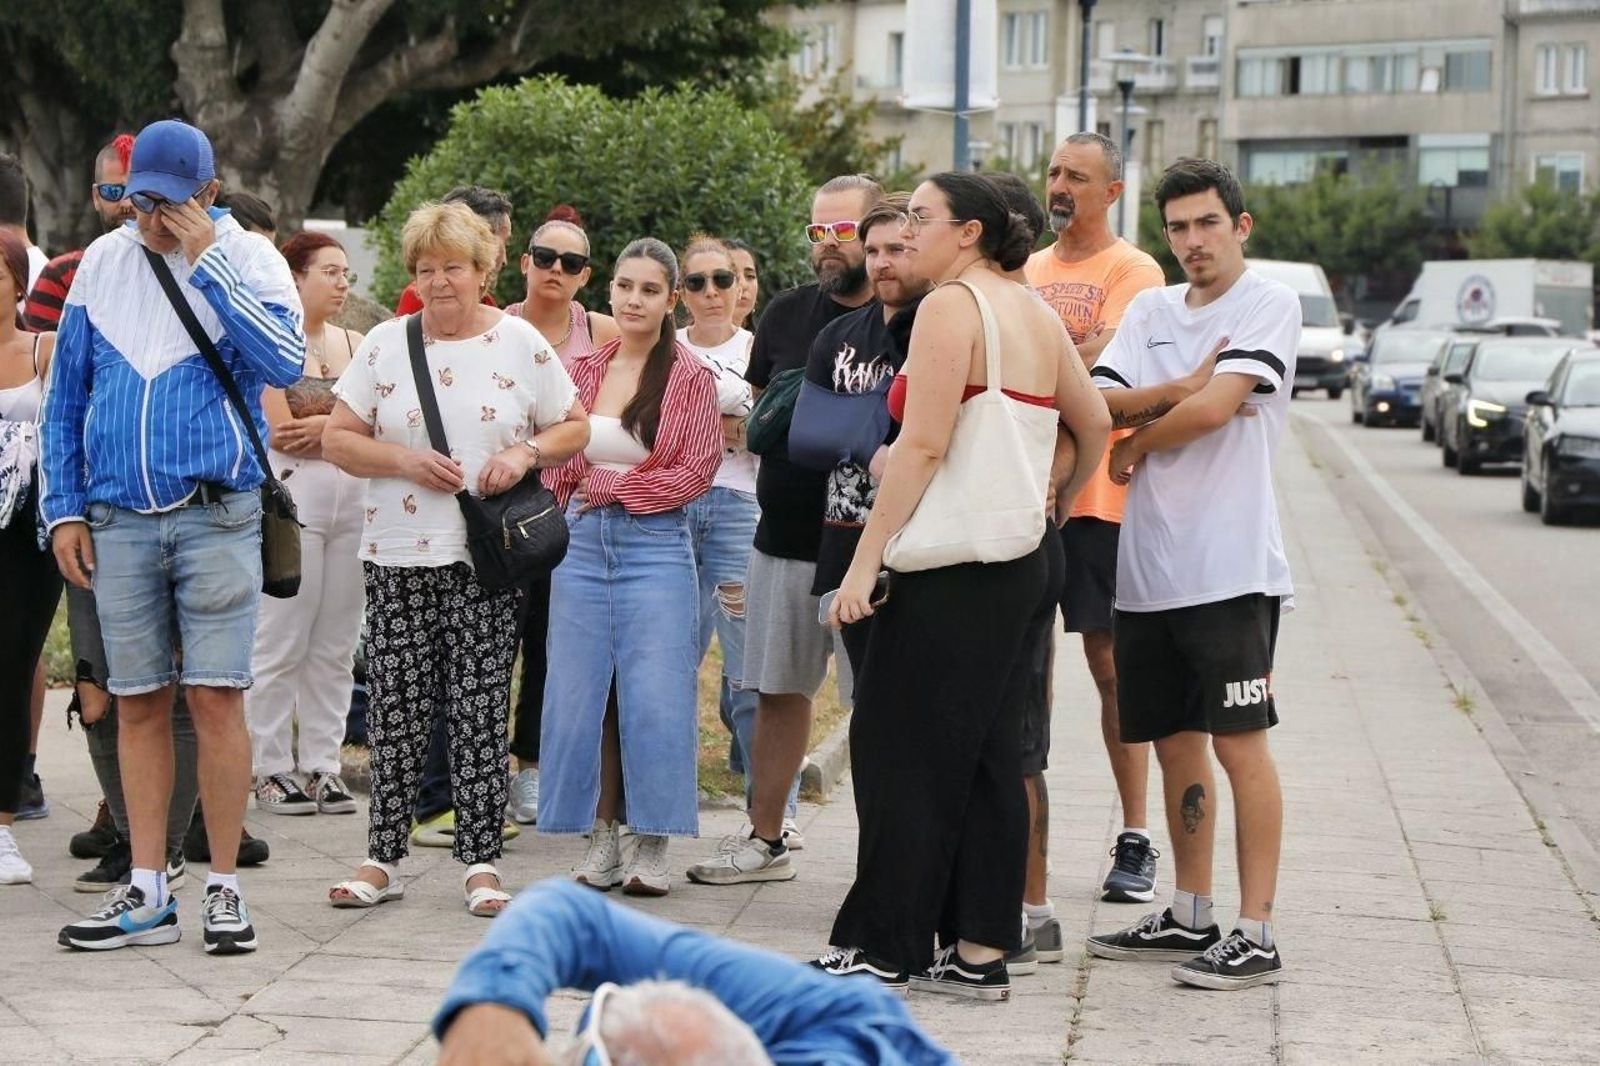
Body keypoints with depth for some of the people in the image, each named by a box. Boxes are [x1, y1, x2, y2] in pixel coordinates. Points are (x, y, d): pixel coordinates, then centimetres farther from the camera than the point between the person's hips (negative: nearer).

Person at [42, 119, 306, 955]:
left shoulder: (248, 259, -1)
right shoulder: (102, 263, 9)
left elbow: (285, 362, -18)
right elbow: (65, 397, 13)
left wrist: (204, 260, -17)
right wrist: (63, 509, 6)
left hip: (217, 516, -3)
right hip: (119, 519, 3)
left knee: (216, 698, -5)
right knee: (138, 703, 7)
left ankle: (223, 887, 4)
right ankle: (146, 893, 13)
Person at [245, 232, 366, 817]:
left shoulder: (353, 344, 15)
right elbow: (279, 429, -12)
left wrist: (321, 425, -9)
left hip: (353, 501, 6)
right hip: (292, 497, -6)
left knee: (336, 644, 6)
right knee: (281, 642, -3)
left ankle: (322, 766, 12)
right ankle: (272, 770, 3)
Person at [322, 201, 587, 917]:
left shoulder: (520, 344, 5)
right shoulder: (385, 345, 6)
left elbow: (574, 427, 9)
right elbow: (337, 440, 5)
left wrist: (525, 454, -10)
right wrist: (404, 460, -11)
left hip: (487, 560, -1)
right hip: (397, 559, 1)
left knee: (481, 711, 0)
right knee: (396, 711, 2)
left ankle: (481, 862, 6)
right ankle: (383, 859, 10)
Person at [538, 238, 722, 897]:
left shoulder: (689, 377, -1)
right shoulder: (583, 372, 10)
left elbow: (696, 470, -6)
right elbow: (558, 467, 13)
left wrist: (610, 486, -7)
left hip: (656, 545, -4)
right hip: (582, 545, 4)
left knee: (653, 699, -5)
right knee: (581, 695, 2)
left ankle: (652, 846, 3)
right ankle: (601, 838, 11)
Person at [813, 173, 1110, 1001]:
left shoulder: (951, 306, -11)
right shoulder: (1034, 311, 14)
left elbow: (923, 445, -18)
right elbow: (1095, 423, 21)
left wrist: (866, 559, -18)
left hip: (955, 561, -9)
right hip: (1026, 556, 9)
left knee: (903, 747, -1)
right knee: (989, 752, 10)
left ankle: (886, 947, 4)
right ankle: (980, 951, 11)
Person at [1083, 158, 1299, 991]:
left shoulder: (1270, 306, -4)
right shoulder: (1150, 311, 15)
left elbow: (1214, 408, -16)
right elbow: (1098, 400, 1)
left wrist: (1135, 446, -1)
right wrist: (1178, 393, -15)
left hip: (1229, 568, -7)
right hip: (1147, 567, 7)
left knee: (1238, 744, -7)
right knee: (1175, 743, 13)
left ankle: (1256, 936, -5)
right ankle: (1189, 917, 23)